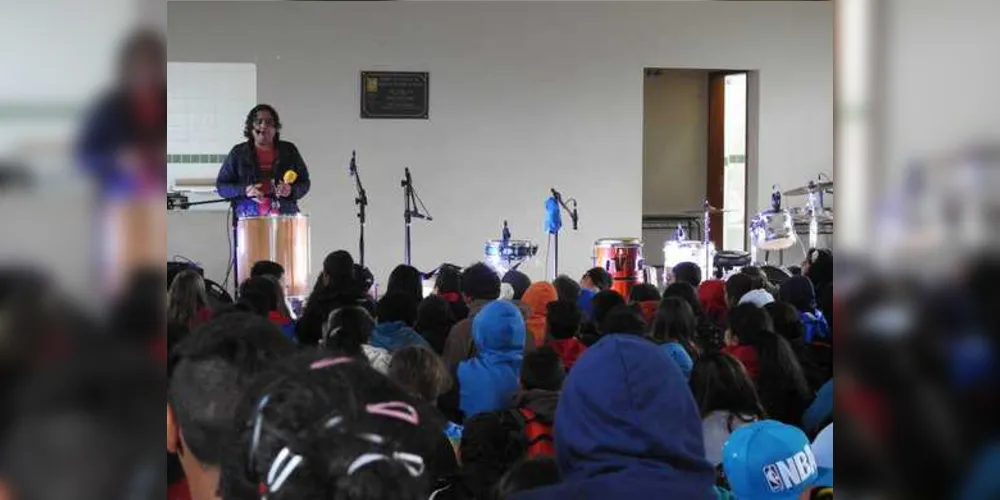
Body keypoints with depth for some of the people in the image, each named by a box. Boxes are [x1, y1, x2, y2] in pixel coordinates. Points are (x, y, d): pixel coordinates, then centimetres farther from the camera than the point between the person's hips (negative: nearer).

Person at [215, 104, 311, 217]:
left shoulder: (289, 151, 12)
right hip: (249, 220, -1)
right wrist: (244, 190, -9)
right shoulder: (238, 153, 8)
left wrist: (291, 191, -7)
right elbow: (221, 185, 9)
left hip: (284, 217, 1)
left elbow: (304, 183, 15)